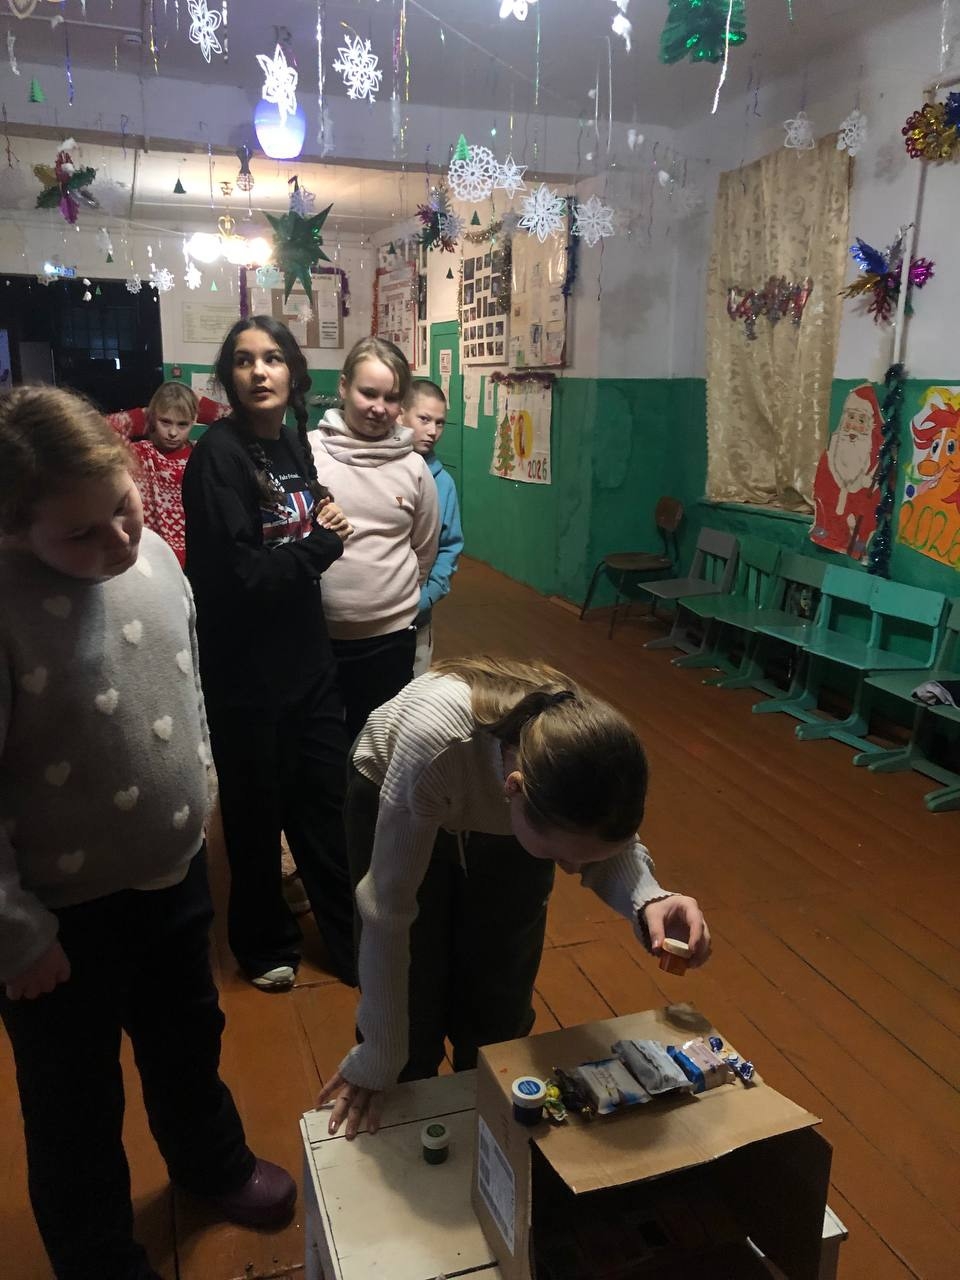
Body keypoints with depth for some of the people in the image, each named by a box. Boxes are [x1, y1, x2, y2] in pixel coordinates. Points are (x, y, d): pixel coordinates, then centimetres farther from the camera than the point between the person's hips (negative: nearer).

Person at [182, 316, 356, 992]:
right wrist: (323, 544, -11)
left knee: (326, 802, 14)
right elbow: (238, 575, -23)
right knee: (257, 811, 12)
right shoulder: (218, 454, -16)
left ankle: (351, 938, 31)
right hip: (246, 669, -6)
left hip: (309, 656, 6)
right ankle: (266, 943, 36)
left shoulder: (295, 442, 5)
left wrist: (323, 528, 0)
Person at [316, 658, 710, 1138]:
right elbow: (389, 906, -31)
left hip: (506, 818, 2)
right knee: (413, 1008, 2)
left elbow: (611, 847, -12)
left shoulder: (595, 752, -35)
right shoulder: (435, 744, -45)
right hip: (392, 797, -2)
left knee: (499, 1012, 7)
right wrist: (376, 1061, -20)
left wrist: (647, 900, -34)